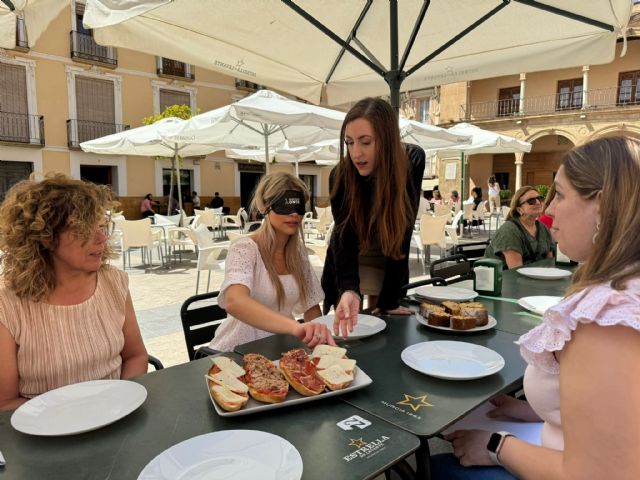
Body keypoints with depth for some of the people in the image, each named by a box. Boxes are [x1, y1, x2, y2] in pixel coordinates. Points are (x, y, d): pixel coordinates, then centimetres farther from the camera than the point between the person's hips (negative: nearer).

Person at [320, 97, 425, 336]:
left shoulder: (412, 162, -23)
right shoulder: (340, 176, -25)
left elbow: (402, 234, -22)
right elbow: (345, 241, -27)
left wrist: (389, 300, -22)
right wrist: (349, 290, -47)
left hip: (391, 267, 1)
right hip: (347, 266, 0)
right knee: (346, 327, 9)